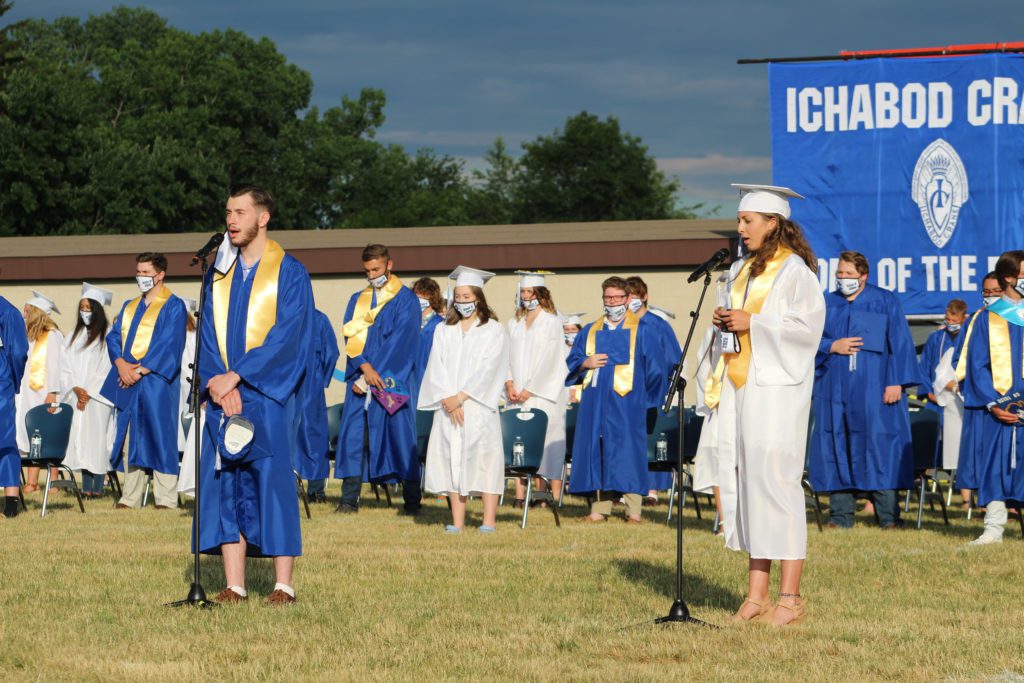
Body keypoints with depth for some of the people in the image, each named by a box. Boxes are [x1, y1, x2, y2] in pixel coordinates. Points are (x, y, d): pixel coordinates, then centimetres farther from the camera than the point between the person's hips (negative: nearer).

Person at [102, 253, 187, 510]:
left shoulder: (173, 306, 0)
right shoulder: (129, 307, 20)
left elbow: (169, 343, -10)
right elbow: (113, 337, 11)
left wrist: (141, 369, -16)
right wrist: (120, 363, -9)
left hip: (156, 381, -6)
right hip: (128, 383, 6)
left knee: (159, 438, -8)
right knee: (129, 440, 4)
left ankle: (166, 499, -7)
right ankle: (131, 497, 7)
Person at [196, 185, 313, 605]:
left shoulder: (289, 273, -2)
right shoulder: (218, 275, 14)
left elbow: (285, 337, -11)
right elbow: (208, 334, 8)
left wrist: (236, 376, -17)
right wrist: (217, 382, -9)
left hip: (268, 397, -5)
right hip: (223, 395, 5)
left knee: (273, 484, -5)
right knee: (225, 487, 1)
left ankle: (284, 586, -2)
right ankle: (234, 586, 3)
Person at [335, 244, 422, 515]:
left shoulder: (406, 300, 1)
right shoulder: (357, 300, 16)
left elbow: (399, 342, -8)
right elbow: (350, 336, 4)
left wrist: (373, 376, -13)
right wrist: (364, 366, -14)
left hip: (392, 380, -4)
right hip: (360, 378, 4)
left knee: (399, 432, -6)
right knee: (354, 434, -2)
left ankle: (411, 500, -2)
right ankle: (349, 499, -1)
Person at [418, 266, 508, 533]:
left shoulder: (493, 330, 4)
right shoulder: (444, 331, 15)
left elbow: (487, 368, -6)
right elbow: (437, 367, 6)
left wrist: (461, 397, -12)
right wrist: (447, 398, -9)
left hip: (479, 405, -4)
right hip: (449, 407, 4)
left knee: (482, 459, -9)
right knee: (452, 461, -1)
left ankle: (489, 521, -10)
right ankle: (457, 522, -1)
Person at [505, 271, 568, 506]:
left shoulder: (551, 322, -2)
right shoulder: (515, 323, 15)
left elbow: (549, 360, -8)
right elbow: (509, 356, 12)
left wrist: (530, 390, -12)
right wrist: (509, 384, -4)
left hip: (543, 393, -5)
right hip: (518, 394, 5)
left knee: (546, 440, -8)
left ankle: (552, 494, -8)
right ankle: (520, 494, -3)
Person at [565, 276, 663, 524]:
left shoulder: (641, 331, 5)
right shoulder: (590, 332, 16)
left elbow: (655, 367, 5)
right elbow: (571, 363, 16)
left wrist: (642, 394, 1)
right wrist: (585, 364, -5)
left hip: (626, 405, -4)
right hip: (596, 403, 4)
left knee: (628, 452, -8)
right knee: (596, 452, 1)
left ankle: (634, 512, -8)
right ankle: (599, 508, 3)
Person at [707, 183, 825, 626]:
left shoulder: (794, 270, -7)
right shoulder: (742, 270, 18)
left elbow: (808, 325, -14)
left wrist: (752, 323, -15)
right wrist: (725, 323, 5)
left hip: (777, 386, -8)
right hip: (739, 386, 8)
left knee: (774, 478, -10)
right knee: (743, 477, 4)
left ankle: (789, 597, -8)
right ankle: (756, 594, 5)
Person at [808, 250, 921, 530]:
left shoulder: (885, 302, 5)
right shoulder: (827, 305, 14)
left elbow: (900, 344, 0)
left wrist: (896, 382, -9)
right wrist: (832, 347, -8)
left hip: (874, 388, -3)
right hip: (834, 389, 3)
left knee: (880, 449, -7)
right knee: (837, 449, 0)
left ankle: (889, 517, -6)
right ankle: (840, 516, 4)